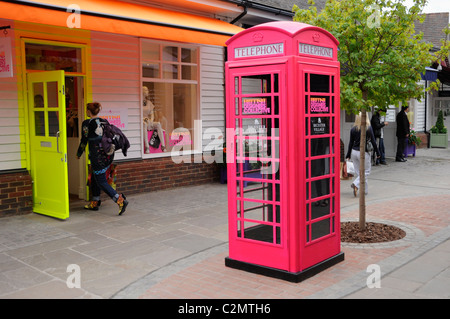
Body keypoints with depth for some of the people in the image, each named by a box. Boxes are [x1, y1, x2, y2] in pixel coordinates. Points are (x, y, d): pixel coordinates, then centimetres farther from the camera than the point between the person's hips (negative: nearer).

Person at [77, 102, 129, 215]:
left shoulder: (86, 123, -7)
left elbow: (84, 140, -4)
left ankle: (121, 200, -14)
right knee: (95, 177, 22)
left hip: (98, 157, -7)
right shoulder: (105, 122, 8)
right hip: (109, 155, 7)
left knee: (101, 182, 1)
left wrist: (79, 154, 11)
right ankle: (94, 203, 29)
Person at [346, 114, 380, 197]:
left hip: (354, 152, 4)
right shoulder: (368, 128, -8)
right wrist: (377, 152, 6)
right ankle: (356, 184, -13)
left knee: (358, 172, 11)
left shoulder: (353, 129, 1)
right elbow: (373, 141, -5)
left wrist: (348, 155, 11)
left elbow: (351, 143, 4)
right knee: (366, 171, 8)